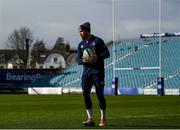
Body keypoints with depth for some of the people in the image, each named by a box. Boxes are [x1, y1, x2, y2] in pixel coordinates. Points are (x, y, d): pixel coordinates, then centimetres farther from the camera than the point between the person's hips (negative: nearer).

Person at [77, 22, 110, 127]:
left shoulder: (97, 41, -2)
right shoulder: (81, 44, 14)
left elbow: (107, 53, -5)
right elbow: (78, 60, 12)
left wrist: (98, 57, -24)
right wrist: (82, 60, -12)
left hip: (97, 71, -5)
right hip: (86, 72, 5)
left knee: (99, 94, -3)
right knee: (85, 93, -4)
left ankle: (103, 118, 9)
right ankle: (90, 119, 3)